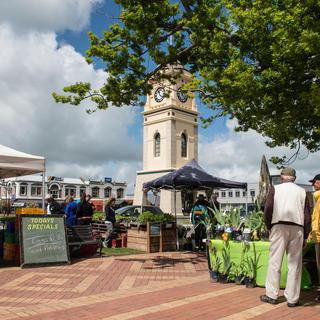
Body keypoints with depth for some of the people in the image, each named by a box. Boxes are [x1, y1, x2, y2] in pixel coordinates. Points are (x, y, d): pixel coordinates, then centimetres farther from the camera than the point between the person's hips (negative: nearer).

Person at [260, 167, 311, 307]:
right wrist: (305, 236, 12)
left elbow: (267, 210, -2)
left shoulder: (275, 189, 7)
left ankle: (272, 295, 9)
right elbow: (307, 216, 9)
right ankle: (292, 298, 10)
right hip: (297, 228, 2)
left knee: (275, 262, 4)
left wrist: (269, 227, 9)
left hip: (279, 227, -2)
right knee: (295, 264, 6)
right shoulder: (302, 192, 13)